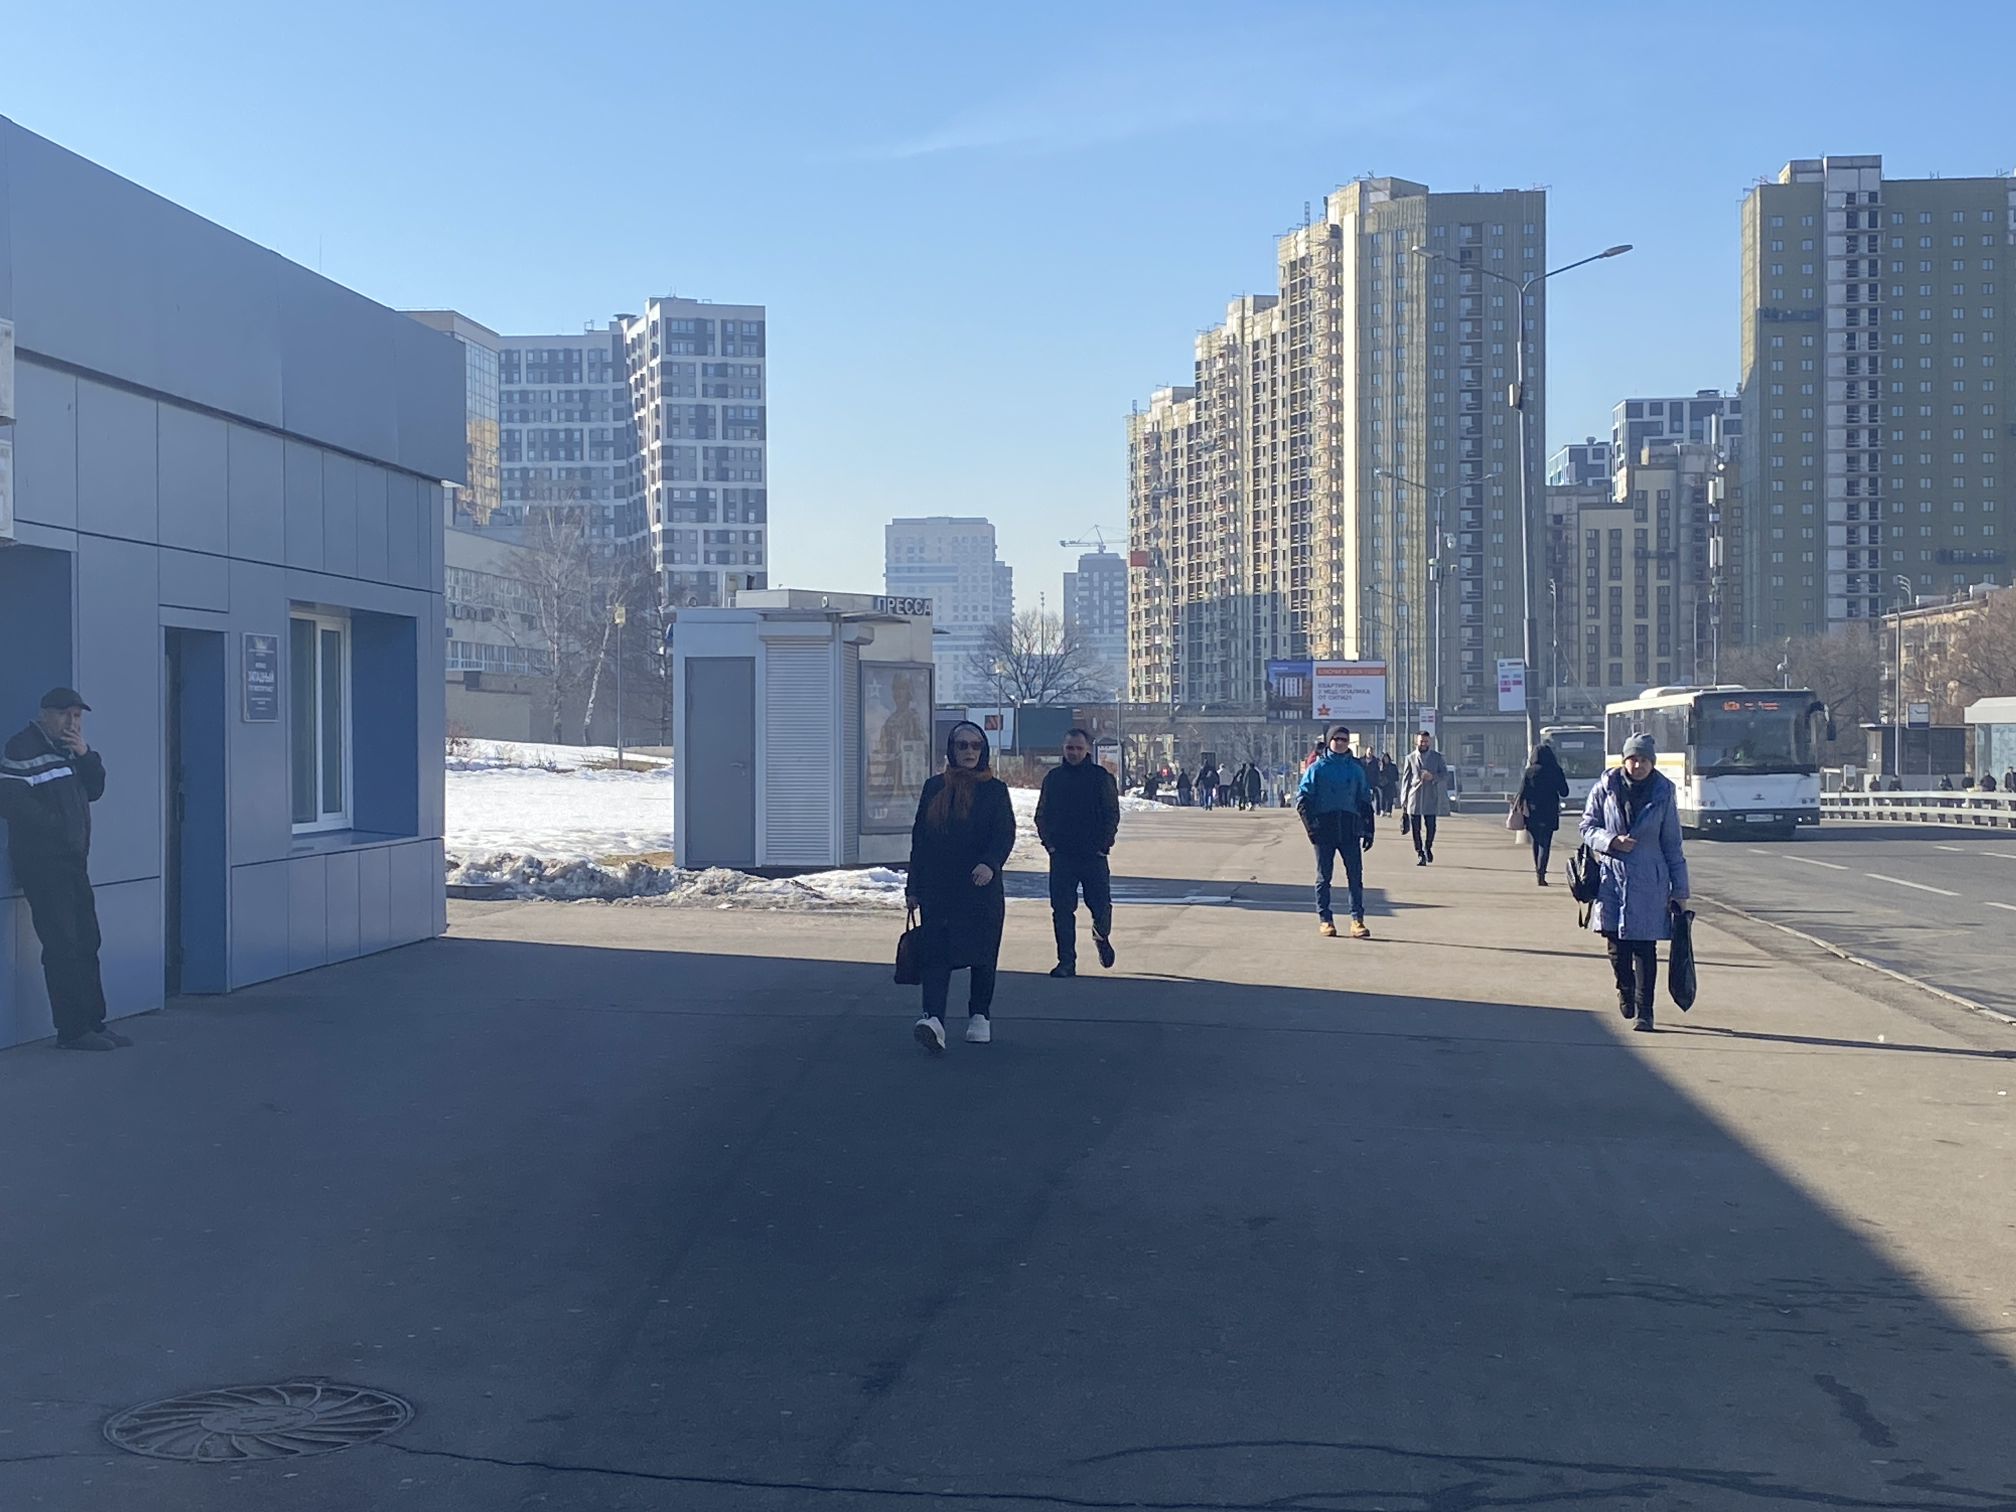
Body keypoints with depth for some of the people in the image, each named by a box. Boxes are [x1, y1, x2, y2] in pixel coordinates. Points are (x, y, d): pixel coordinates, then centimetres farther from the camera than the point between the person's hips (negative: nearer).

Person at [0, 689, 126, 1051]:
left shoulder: (69, 749, 17)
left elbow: (94, 790, 13)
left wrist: (85, 756, -3)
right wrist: (55, 826, -14)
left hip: (72, 859, 9)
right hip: (41, 861, -9)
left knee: (86, 942, 11)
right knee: (62, 946, -9)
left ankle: (93, 1022, 17)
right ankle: (71, 1030, -6)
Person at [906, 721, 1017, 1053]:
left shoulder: (994, 790, 4)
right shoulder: (934, 788, 11)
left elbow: (1005, 833, -8)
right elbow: (919, 838, 13)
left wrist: (991, 863, -28)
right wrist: (913, 887, 9)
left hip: (981, 888, -1)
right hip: (938, 889, 1)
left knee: (981, 954, 5)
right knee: (937, 953, -10)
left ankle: (980, 1017, 21)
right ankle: (933, 1018, -22)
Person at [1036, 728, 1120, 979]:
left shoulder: (1101, 777, 0)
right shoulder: (1053, 777, 7)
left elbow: (1112, 814, 1)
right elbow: (1041, 814, 12)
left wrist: (1104, 844, -7)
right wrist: (1048, 841, 0)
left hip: (1094, 855, -2)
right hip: (1061, 855, 2)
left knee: (1100, 904, 1)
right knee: (1062, 910, -1)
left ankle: (1102, 936, 34)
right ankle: (1066, 961, 5)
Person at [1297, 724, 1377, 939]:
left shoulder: (1356, 768, 10)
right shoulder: (1318, 768, 2)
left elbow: (1365, 800, 15)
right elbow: (1302, 799, 1)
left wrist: (1368, 830, 10)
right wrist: (1311, 825, -9)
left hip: (1350, 828, 2)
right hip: (1324, 828, -2)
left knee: (1355, 874, -3)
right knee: (1324, 875, 3)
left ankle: (1357, 920, -1)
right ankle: (1325, 920, 9)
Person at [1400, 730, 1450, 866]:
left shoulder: (1437, 757, 8)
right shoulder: (1410, 758, 8)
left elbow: (1445, 774, 4)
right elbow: (1406, 779, 9)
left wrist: (1433, 776, -17)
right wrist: (1403, 801, 4)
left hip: (1431, 798, 0)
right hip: (1414, 797, 0)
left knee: (1430, 826, -2)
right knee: (1415, 828, -1)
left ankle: (1428, 848, 24)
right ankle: (1420, 854, 10)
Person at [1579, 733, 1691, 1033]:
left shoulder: (1663, 793, 0)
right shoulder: (1605, 789, 0)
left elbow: (1672, 845, 5)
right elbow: (1587, 826, 7)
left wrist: (1680, 890, 6)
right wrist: (1611, 841, -14)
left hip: (1649, 881, -1)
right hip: (1612, 876, 1)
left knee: (1645, 946, -5)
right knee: (1616, 941, 1)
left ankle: (1644, 1011, 1)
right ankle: (1625, 989, 31)